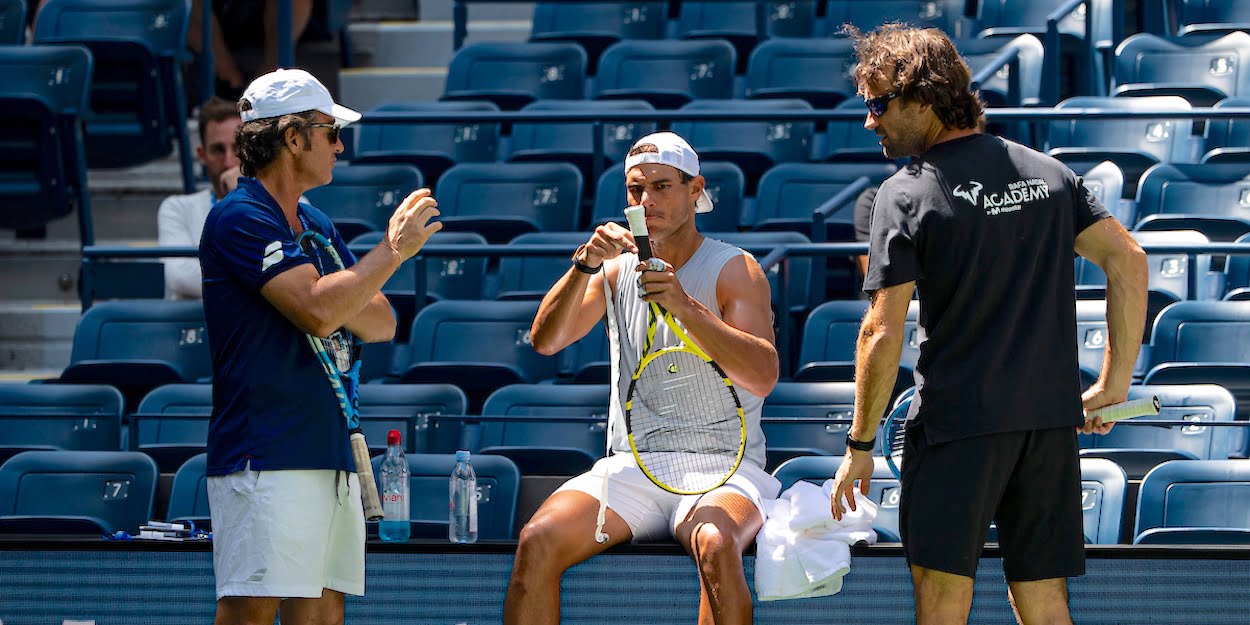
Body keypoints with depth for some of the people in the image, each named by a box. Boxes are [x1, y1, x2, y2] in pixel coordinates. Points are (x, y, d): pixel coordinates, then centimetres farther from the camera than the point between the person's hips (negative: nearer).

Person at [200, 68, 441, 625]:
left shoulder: (317, 226, 19)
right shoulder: (239, 219, -9)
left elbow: (381, 324, 15)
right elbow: (319, 311, -20)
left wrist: (336, 304, -7)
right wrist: (393, 249, -8)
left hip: (330, 455, 9)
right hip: (262, 458, -9)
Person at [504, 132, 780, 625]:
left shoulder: (735, 270, 2)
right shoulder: (617, 270, 14)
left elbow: (762, 376, -13)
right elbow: (545, 341, -1)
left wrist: (685, 307, -24)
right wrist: (584, 265, -16)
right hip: (629, 468, 3)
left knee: (716, 547, -37)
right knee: (538, 542, -23)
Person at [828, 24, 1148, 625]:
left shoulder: (906, 194, -7)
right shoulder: (1047, 172, 9)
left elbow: (883, 334, -9)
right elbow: (1128, 262, 4)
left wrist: (860, 446, -1)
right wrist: (1114, 384, 9)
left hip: (957, 421, -5)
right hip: (1052, 418, 5)